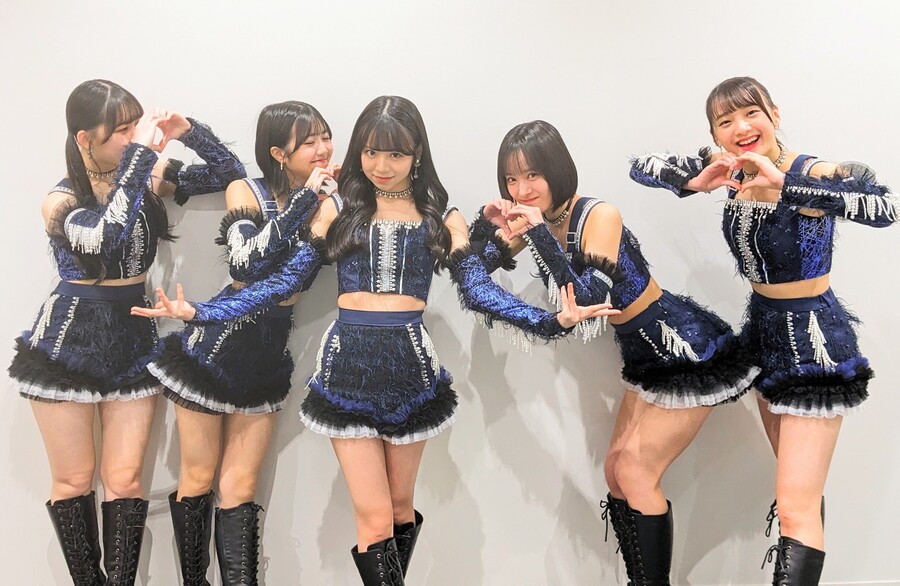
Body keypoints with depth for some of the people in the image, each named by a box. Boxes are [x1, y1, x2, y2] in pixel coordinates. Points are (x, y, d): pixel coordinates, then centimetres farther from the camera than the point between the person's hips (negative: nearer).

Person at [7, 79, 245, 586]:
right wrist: (140, 152, -29)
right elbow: (104, 239, -32)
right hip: (69, 342, -2)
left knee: (125, 480, 4)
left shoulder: (151, 177, -1)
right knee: (73, 481, 8)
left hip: (134, 339, 3)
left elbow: (229, 173, 1)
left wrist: (190, 132, -15)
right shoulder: (62, 201, -11)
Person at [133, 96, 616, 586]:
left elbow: (479, 291, -3)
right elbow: (286, 280, 1)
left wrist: (552, 321, -17)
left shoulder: (443, 218, 6)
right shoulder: (337, 209, 5)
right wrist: (201, 312, -8)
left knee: (400, 508, 14)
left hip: (410, 364, 1)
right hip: (348, 365, -1)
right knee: (375, 521, -2)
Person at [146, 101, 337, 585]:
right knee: (198, 479, 8)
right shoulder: (246, 192, -9)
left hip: (270, 352, 3)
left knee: (240, 487, 7)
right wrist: (305, 197, -23)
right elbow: (249, 263, -25)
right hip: (219, 341, -3)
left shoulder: (326, 203, 2)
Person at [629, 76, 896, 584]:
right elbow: (642, 166, -1)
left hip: (814, 340, -7)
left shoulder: (812, 173, -20)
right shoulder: (731, 168, -3)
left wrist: (783, 185, -42)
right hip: (763, 329, 7)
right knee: (798, 482, 23)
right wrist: (696, 182, -20)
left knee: (796, 508, -10)